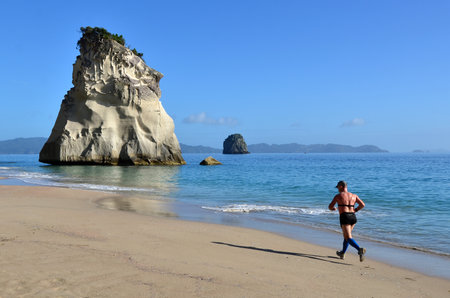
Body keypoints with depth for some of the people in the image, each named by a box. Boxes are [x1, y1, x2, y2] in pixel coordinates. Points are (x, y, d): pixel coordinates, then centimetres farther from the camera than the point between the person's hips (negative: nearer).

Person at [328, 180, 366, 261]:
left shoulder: (338, 196, 4)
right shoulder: (354, 195, 15)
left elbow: (330, 207, 9)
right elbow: (362, 204, 6)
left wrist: (333, 209, 33)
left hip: (344, 217, -6)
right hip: (353, 217, 6)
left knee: (349, 238, -10)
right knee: (346, 235, 23)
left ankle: (360, 250, -34)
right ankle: (342, 253, 34)